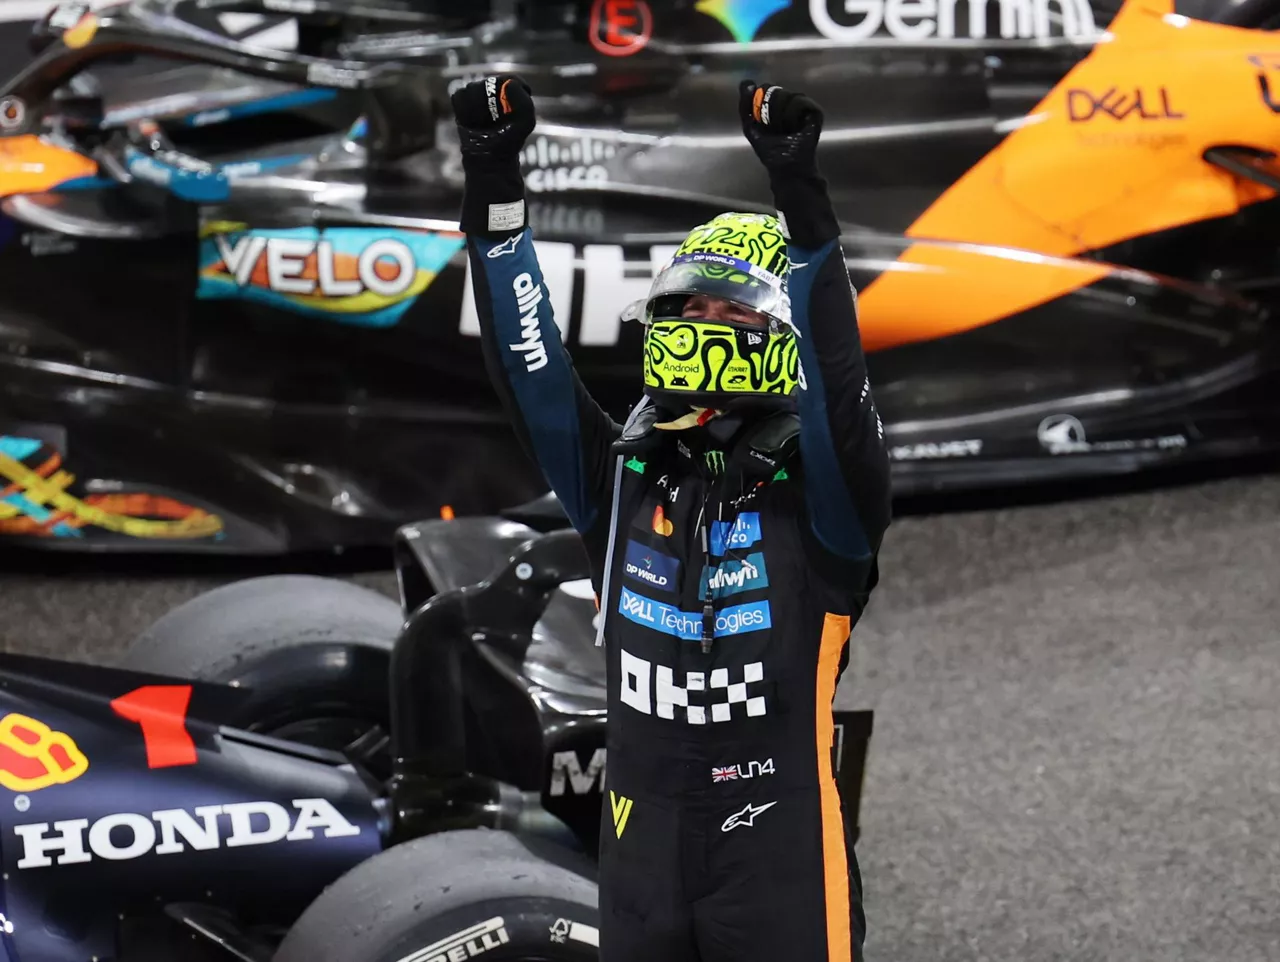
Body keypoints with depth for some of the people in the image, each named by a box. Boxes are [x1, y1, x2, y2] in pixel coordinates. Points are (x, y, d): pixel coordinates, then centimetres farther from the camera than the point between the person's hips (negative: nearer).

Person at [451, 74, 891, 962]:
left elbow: (837, 383, -24)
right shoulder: (623, 478, 6)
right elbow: (528, 364, -2)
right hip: (640, 863, 5)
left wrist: (800, 197, -34)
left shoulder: (817, 491, -6)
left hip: (778, 864, -5)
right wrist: (492, 184, -12)